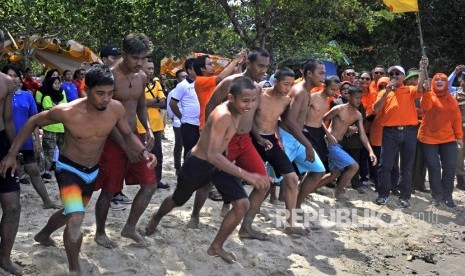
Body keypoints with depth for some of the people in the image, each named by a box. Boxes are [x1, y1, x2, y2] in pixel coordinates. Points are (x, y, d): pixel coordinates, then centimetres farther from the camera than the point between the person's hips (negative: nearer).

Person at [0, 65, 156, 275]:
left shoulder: (116, 109, -20)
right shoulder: (66, 112, -28)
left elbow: (128, 134, -2)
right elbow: (33, 122, -11)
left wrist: (143, 151, -22)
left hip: (93, 171, 5)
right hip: (69, 169, -5)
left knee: (71, 213, 26)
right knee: (75, 220, -25)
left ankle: (43, 235, 58)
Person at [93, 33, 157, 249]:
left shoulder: (142, 77, 4)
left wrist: (148, 129, -1)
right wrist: (125, 146, -20)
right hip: (112, 140, -6)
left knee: (150, 184, 4)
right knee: (109, 190, 4)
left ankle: (130, 228, 22)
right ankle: (100, 233, 27)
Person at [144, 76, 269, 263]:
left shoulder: (237, 110, -11)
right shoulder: (223, 115, -37)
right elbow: (212, 155, -44)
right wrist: (246, 175, -51)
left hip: (217, 162, 7)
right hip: (197, 163, -6)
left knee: (242, 204, -6)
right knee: (178, 201, 20)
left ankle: (216, 247, 11)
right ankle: (156, 218, 56)